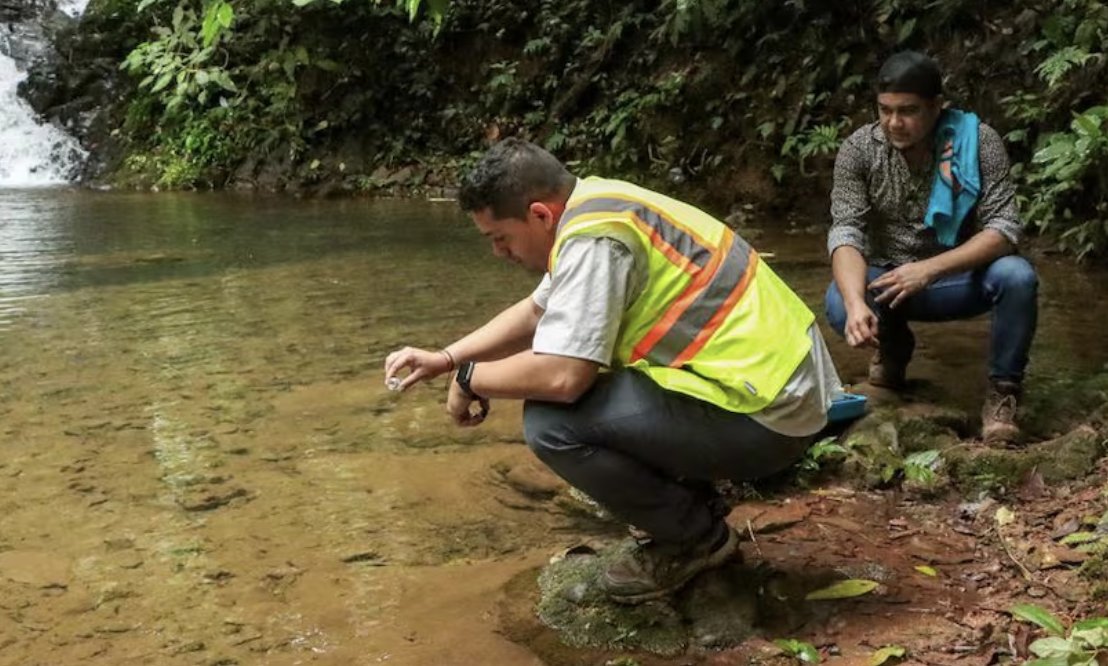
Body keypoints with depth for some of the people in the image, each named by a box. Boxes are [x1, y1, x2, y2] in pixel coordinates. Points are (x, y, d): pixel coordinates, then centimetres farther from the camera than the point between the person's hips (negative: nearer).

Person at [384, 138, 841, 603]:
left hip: (767, 416, -10)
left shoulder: (593, 238, -20)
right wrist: (446, 358, 18)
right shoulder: (592, 207, 10)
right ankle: (692, 501, 20)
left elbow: (559, 377, -26)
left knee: (551, 422, -18)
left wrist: (471, 380, -7)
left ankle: (696, 536, 2)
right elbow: (536, 312, 25)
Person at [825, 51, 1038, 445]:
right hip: (886, 280, 1)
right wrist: (856, 302, -42)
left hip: (958, 278, -1)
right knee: (839, 306, -31)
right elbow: (846, 232, -22)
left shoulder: (979, 142, -15)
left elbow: (1004, 227, -22)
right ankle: (893, 346, 6)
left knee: (1016, 277, -32)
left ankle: (1002, 392, -9)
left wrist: (930, 269, -38)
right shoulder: (858, 149, -13)